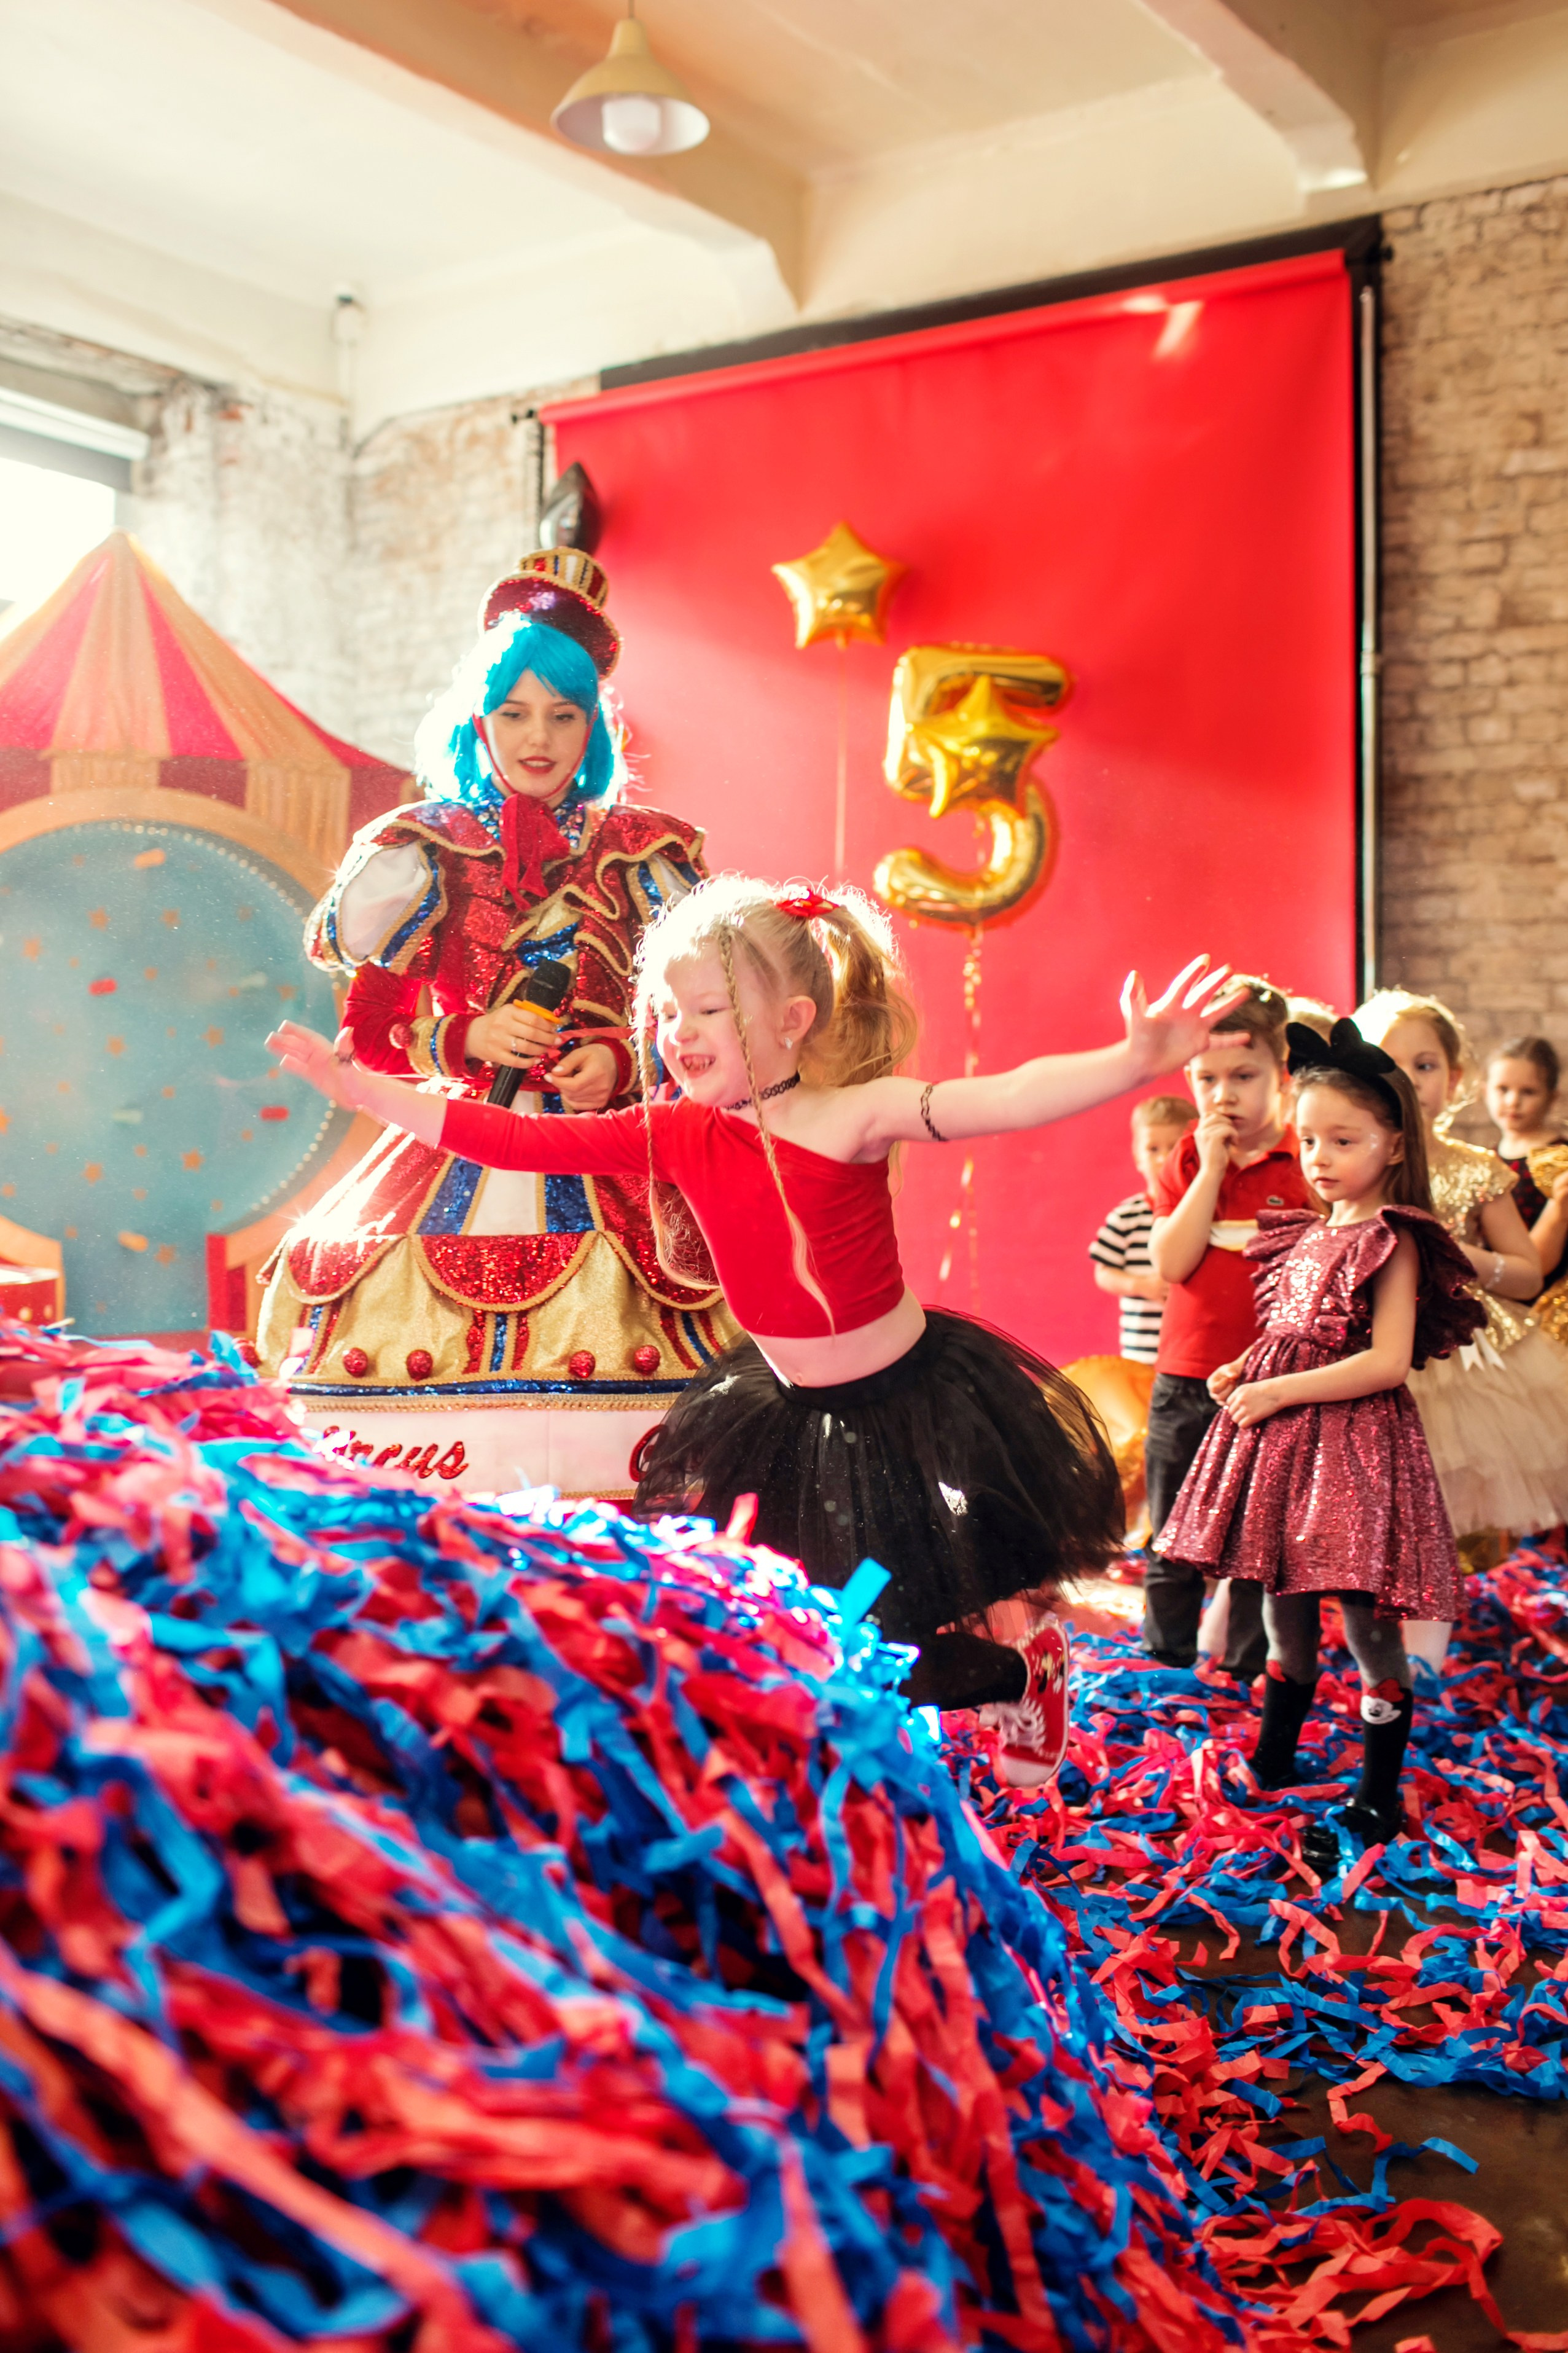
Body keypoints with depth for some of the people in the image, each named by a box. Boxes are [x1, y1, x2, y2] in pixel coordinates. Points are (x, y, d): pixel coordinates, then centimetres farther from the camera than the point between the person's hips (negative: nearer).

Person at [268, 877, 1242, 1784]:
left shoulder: (853, 1116, -21)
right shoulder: (676, 1135, -6)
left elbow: (1006, 1098, -35)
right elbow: (515, 1141, -4)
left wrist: (1135, 1060, -53)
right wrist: (359, 1086, -4)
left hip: (908, 1403, -5)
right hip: (788, 1411, 6)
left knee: (899, 1649, 3)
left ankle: (1024, 1667, 36)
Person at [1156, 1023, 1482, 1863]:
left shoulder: (1393, 1242, -12)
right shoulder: (1304, 1233, 12)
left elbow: (1386, 1362, -20)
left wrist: (1276, 1392, -18)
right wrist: (1242, 1374, 3)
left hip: (1353, 1444, -8)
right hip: (1280, 1437, 8)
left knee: (1365, 1618, -2)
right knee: (1282, 1604, 17)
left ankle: (1379, 1793, 10)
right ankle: (1272, 1760, 32)